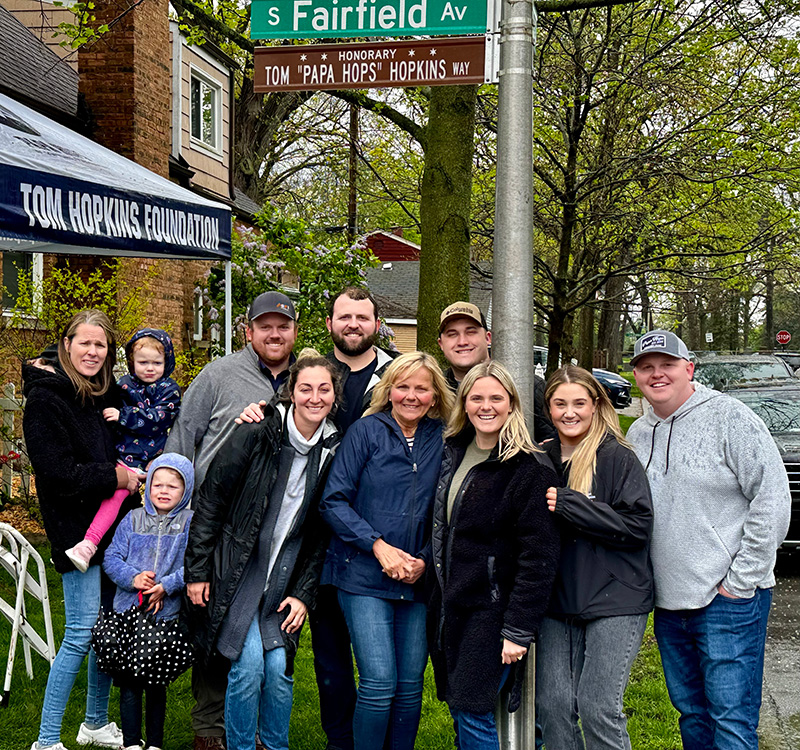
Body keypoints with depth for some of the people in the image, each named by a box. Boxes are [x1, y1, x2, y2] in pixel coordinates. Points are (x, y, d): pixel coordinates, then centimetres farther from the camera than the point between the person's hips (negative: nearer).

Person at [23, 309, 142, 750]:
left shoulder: (106, 394, 12)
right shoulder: (46, 398, -10)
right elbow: (57, 473, -17)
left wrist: (133, 476, 6)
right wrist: (116, 477, -12)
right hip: (76, 528, -7)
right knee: (81, 634, -7)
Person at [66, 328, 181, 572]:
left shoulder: (169, 390, 2)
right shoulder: (124, 384, 15)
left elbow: (156, 419, -10)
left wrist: (123, 416, -14)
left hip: (142, 459, -5)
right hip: (117, 451, 6)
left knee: (116, 489, -23)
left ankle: (89, 543, -30)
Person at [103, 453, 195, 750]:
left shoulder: (190, 523, -1)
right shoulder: (132, 519, 5)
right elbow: (111, 558, 3)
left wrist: (166, 586, -18)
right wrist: (133, 578, -14)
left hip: (166, 615, -1)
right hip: (128, 613, 1)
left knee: (157, 683, 9)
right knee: (129, 684, 4)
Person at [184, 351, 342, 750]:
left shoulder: (333, 450, -1)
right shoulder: (255, 436, -12)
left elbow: (322, 534, 6)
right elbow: (209, 502, -6)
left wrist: (304, 594, 2)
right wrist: (196, 571, -5)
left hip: (285, 578, 3)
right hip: (239, 568, -3)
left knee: (278, 666, -3)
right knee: (248, 664, -10)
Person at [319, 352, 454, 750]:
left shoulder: (442, 440, 7)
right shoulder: (365, 431, -2)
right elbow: (333, 501, -6)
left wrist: (425, 559, -4)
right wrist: (379, 546, -13)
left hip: (418, 581, 3)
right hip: (364, 577, -3)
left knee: (410, 685, 7)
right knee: (379, 683, -9)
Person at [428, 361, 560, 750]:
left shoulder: (529, 469, -13)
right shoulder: (452, 451, 9)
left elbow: (538, 557, -16)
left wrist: (518, 630, -19)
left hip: (490, 608, -7)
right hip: (446, 601, 7)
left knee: (471, 710, -6)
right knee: (458, 708, 12)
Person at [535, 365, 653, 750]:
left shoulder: (618, 458, -6)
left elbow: (638, 524, -15)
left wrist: (567, 504, -18)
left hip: (615, 599, -5)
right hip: (558, 601, 5)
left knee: (597, 708, -7)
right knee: (552, 703, 1)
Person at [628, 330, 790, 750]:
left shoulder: (729, 418, -8)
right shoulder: (637, 436, 12)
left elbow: (773, 499, -12)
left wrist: (741, 581, -13)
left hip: (728, 602, -6)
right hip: (667, 604, 7)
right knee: (691, 714, 16)